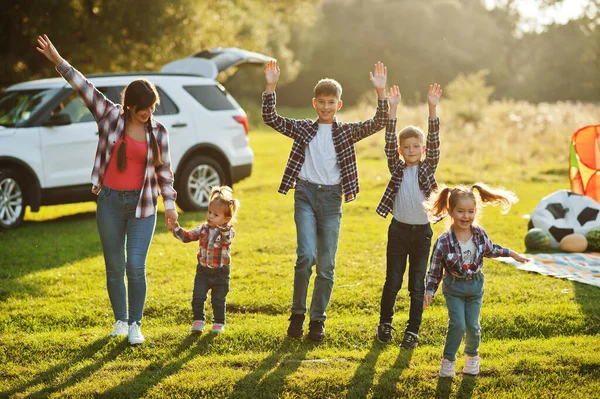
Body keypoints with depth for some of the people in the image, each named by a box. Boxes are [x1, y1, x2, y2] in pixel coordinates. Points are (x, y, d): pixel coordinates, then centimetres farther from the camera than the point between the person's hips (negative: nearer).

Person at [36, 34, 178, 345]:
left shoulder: (158, 132, 1)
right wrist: (58, 61, -14)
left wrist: (170, 205, 1)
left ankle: (135, 324, 5)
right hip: (110, 203, 1)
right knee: (115, 267, 8)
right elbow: (84, 87, -7)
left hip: (142, 205, -1)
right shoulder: (110, 116, -1)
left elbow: (164, 171, 6)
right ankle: (120, 320, 25)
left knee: (136, 266, -8)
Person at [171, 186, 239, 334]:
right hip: (203, 270, 4)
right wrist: (176, 228, -7)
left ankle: (219, 323, 25)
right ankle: (198, 321, 11)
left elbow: (227, 240, -36)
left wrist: (224, 230, -57)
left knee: (218, 300, 7)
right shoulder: (203, 229, 2)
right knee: (197, 297, -3)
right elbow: (187, 236, 7)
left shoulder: (228, 232, -14)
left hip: (221, 272, -4)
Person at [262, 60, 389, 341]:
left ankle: (317, 320, 15)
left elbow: (378, 123, -5)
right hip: (305, 193, -1)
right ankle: (297, 313, 2)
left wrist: (380, 92, -17)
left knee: (326, 264, 4)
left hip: (331, 197, 1)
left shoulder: (347, 132, 7)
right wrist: (270, 87, -9)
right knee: (306, 256, -16)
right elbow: (270, 118, 1)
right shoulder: (302, 129, 8)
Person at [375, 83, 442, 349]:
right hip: (399, 230, 0)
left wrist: (432, 109, -21)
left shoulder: (428, 167, 2)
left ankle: (413, 331, 14)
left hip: (422, 231, 0)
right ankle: (385, 323, 24)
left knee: (417, 285, 5)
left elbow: (434, 142, -10)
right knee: (392, 281, 6)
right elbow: (389, 141, -8)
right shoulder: (396, 168, 2)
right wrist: (393, 109, -17)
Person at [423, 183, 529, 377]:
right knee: (457, 323, -13)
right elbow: (435, 270, -12)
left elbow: (490, 250, 13)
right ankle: (449, 359, 9)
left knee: (473, 325, 4)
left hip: (475, 286, 3)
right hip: (454, 287, -3)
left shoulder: (480, 233, -10)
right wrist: (429, 291, -21)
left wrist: (511, 253, 14)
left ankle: (472, 356, 32)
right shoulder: (443, 242, -21)